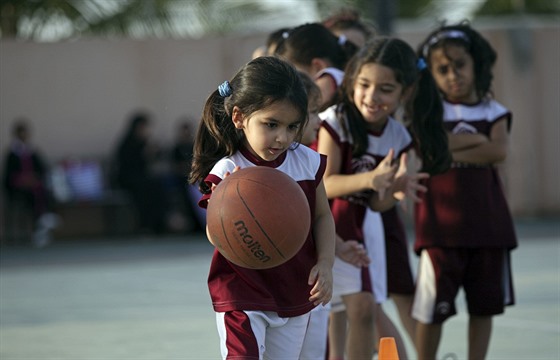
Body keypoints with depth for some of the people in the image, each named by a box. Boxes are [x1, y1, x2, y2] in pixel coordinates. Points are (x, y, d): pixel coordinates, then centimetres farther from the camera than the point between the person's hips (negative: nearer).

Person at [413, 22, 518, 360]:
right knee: (433, 307, -1)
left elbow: (499, 151, -11)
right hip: (441, 222, -3)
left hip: (488, 221, 3)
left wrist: (451, 150, -13)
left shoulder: (493, 111, 8)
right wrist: (476, 140, -12)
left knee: (485, 304, 9)